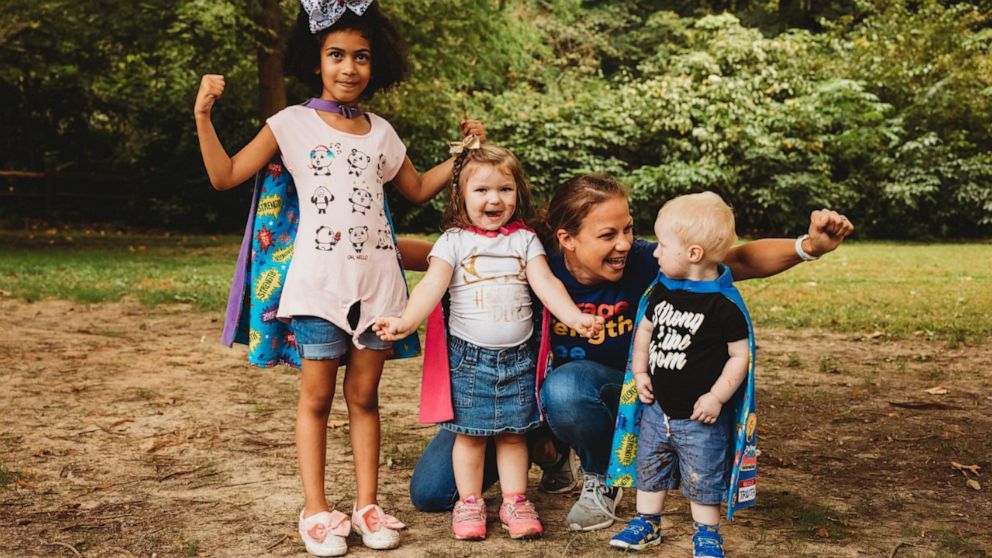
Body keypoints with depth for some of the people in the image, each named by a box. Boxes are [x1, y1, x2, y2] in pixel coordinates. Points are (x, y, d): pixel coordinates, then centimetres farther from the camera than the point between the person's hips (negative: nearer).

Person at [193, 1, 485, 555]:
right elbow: (226, 176, -1)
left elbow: (418, 190, 24)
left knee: (365, 395, 9)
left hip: (378, 280, 3)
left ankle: (367, 505, 16)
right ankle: (317, 511, 11)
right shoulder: (292, 123, 1)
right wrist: (203, 117, -11)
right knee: (317, 396, 2)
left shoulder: (381, 131, 12)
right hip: (320, 280, -3)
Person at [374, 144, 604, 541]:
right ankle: (469, 503, 18)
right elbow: (432, 285, -14)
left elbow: (546, 283, -5)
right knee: (470, 432, 5)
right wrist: (406, 321, -31)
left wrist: (573, 316, -21)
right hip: (469, 355, -2)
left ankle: (514, 501, 19)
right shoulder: (454, 241, -2)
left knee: (514, 432, 9)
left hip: (518, 356, 2)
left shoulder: (524, 240, 5)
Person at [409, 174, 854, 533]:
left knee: (565, 387, -41)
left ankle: (601, 480, -7)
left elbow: (739, 261, -22)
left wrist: (809, 245, -37)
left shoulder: (644, 266, -23)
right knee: (430, 492, -5)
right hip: (530, 390, 2)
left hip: (609, 393, -1)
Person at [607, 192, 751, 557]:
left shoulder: (723, 304, -20)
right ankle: (647, 524, 35)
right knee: (649, 468, 18)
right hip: (657, 408, 6)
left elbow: (741, 355, -15)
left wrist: (717, 397, -18)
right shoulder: (663, 290, -2)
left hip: (699, 416, -6)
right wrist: (640, 372, 5)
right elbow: (645, 328, 13)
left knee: (702, 479, 9)